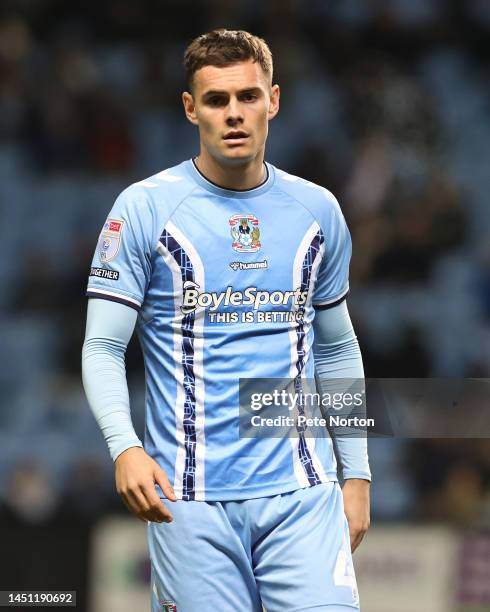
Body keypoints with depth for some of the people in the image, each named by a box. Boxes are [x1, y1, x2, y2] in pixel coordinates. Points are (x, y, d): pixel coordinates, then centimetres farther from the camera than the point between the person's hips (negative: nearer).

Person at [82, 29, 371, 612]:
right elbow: (102, 348, -3)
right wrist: (125, 449, -20)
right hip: (192, 499, -2)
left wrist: (357, 475, 14)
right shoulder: (144, 208, -1)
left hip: (302, 494, 2)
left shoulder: (317, 211, 10)